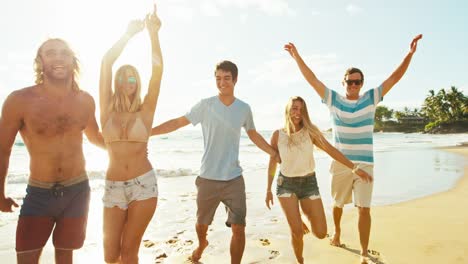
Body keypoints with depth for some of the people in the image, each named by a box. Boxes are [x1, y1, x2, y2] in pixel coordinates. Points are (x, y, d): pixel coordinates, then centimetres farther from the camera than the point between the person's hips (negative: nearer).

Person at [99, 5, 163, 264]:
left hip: (144, 184, -1)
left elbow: (157, 69, -8)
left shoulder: (145, 111, 2)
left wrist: (153, 33, -15)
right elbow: (106, 62, -5)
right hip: (113, 186, 1)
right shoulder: (107, 109, 3)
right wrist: (129, 33, -7)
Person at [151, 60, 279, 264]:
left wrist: (276, 154, 18)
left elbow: (254, 135, 17)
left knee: (238, 228, -2)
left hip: (234, 178, 1)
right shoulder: (205, 105, -6)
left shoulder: (244, 109, 2)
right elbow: (177, 122, -3)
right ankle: (202, 244, 52)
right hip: (208, 178, -1)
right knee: (201, 223, 18)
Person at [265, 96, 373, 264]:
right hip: (286, 184, -1)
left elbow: (331, 150, -8)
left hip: (309, 183, 1)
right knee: (297, 232, -11)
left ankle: (305, 213, 30)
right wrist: (268, 190, 8)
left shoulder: (310, 132, -5)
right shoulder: (278, 135, -5)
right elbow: (272, 163, 5)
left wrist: (354, 167, -17)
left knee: (320, 233, -3)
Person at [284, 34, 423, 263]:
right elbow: (312, 79, -3)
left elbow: (394, 78, -2)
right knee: (338, 203, 19)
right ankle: (337, 232, 46)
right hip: (340, 163, 1)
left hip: (365, 164, 0)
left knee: (364, 209, -4)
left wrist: (410, 54, -12)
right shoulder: (333, 99, -1)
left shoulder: (371, 98, 1)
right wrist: (297, 57, -6)